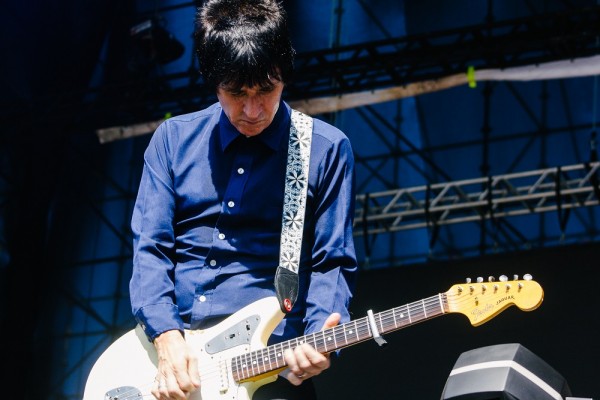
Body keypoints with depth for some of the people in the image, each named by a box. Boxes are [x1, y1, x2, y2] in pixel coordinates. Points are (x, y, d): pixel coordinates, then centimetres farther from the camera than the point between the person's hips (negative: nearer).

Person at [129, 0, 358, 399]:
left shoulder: (325, 150, 3)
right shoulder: (174, 139, 9)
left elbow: (332, 263, 2)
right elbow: (151, 247, 4)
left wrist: (319, 338, -16)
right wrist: (167, 336, -10)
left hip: (268, 364, -2)